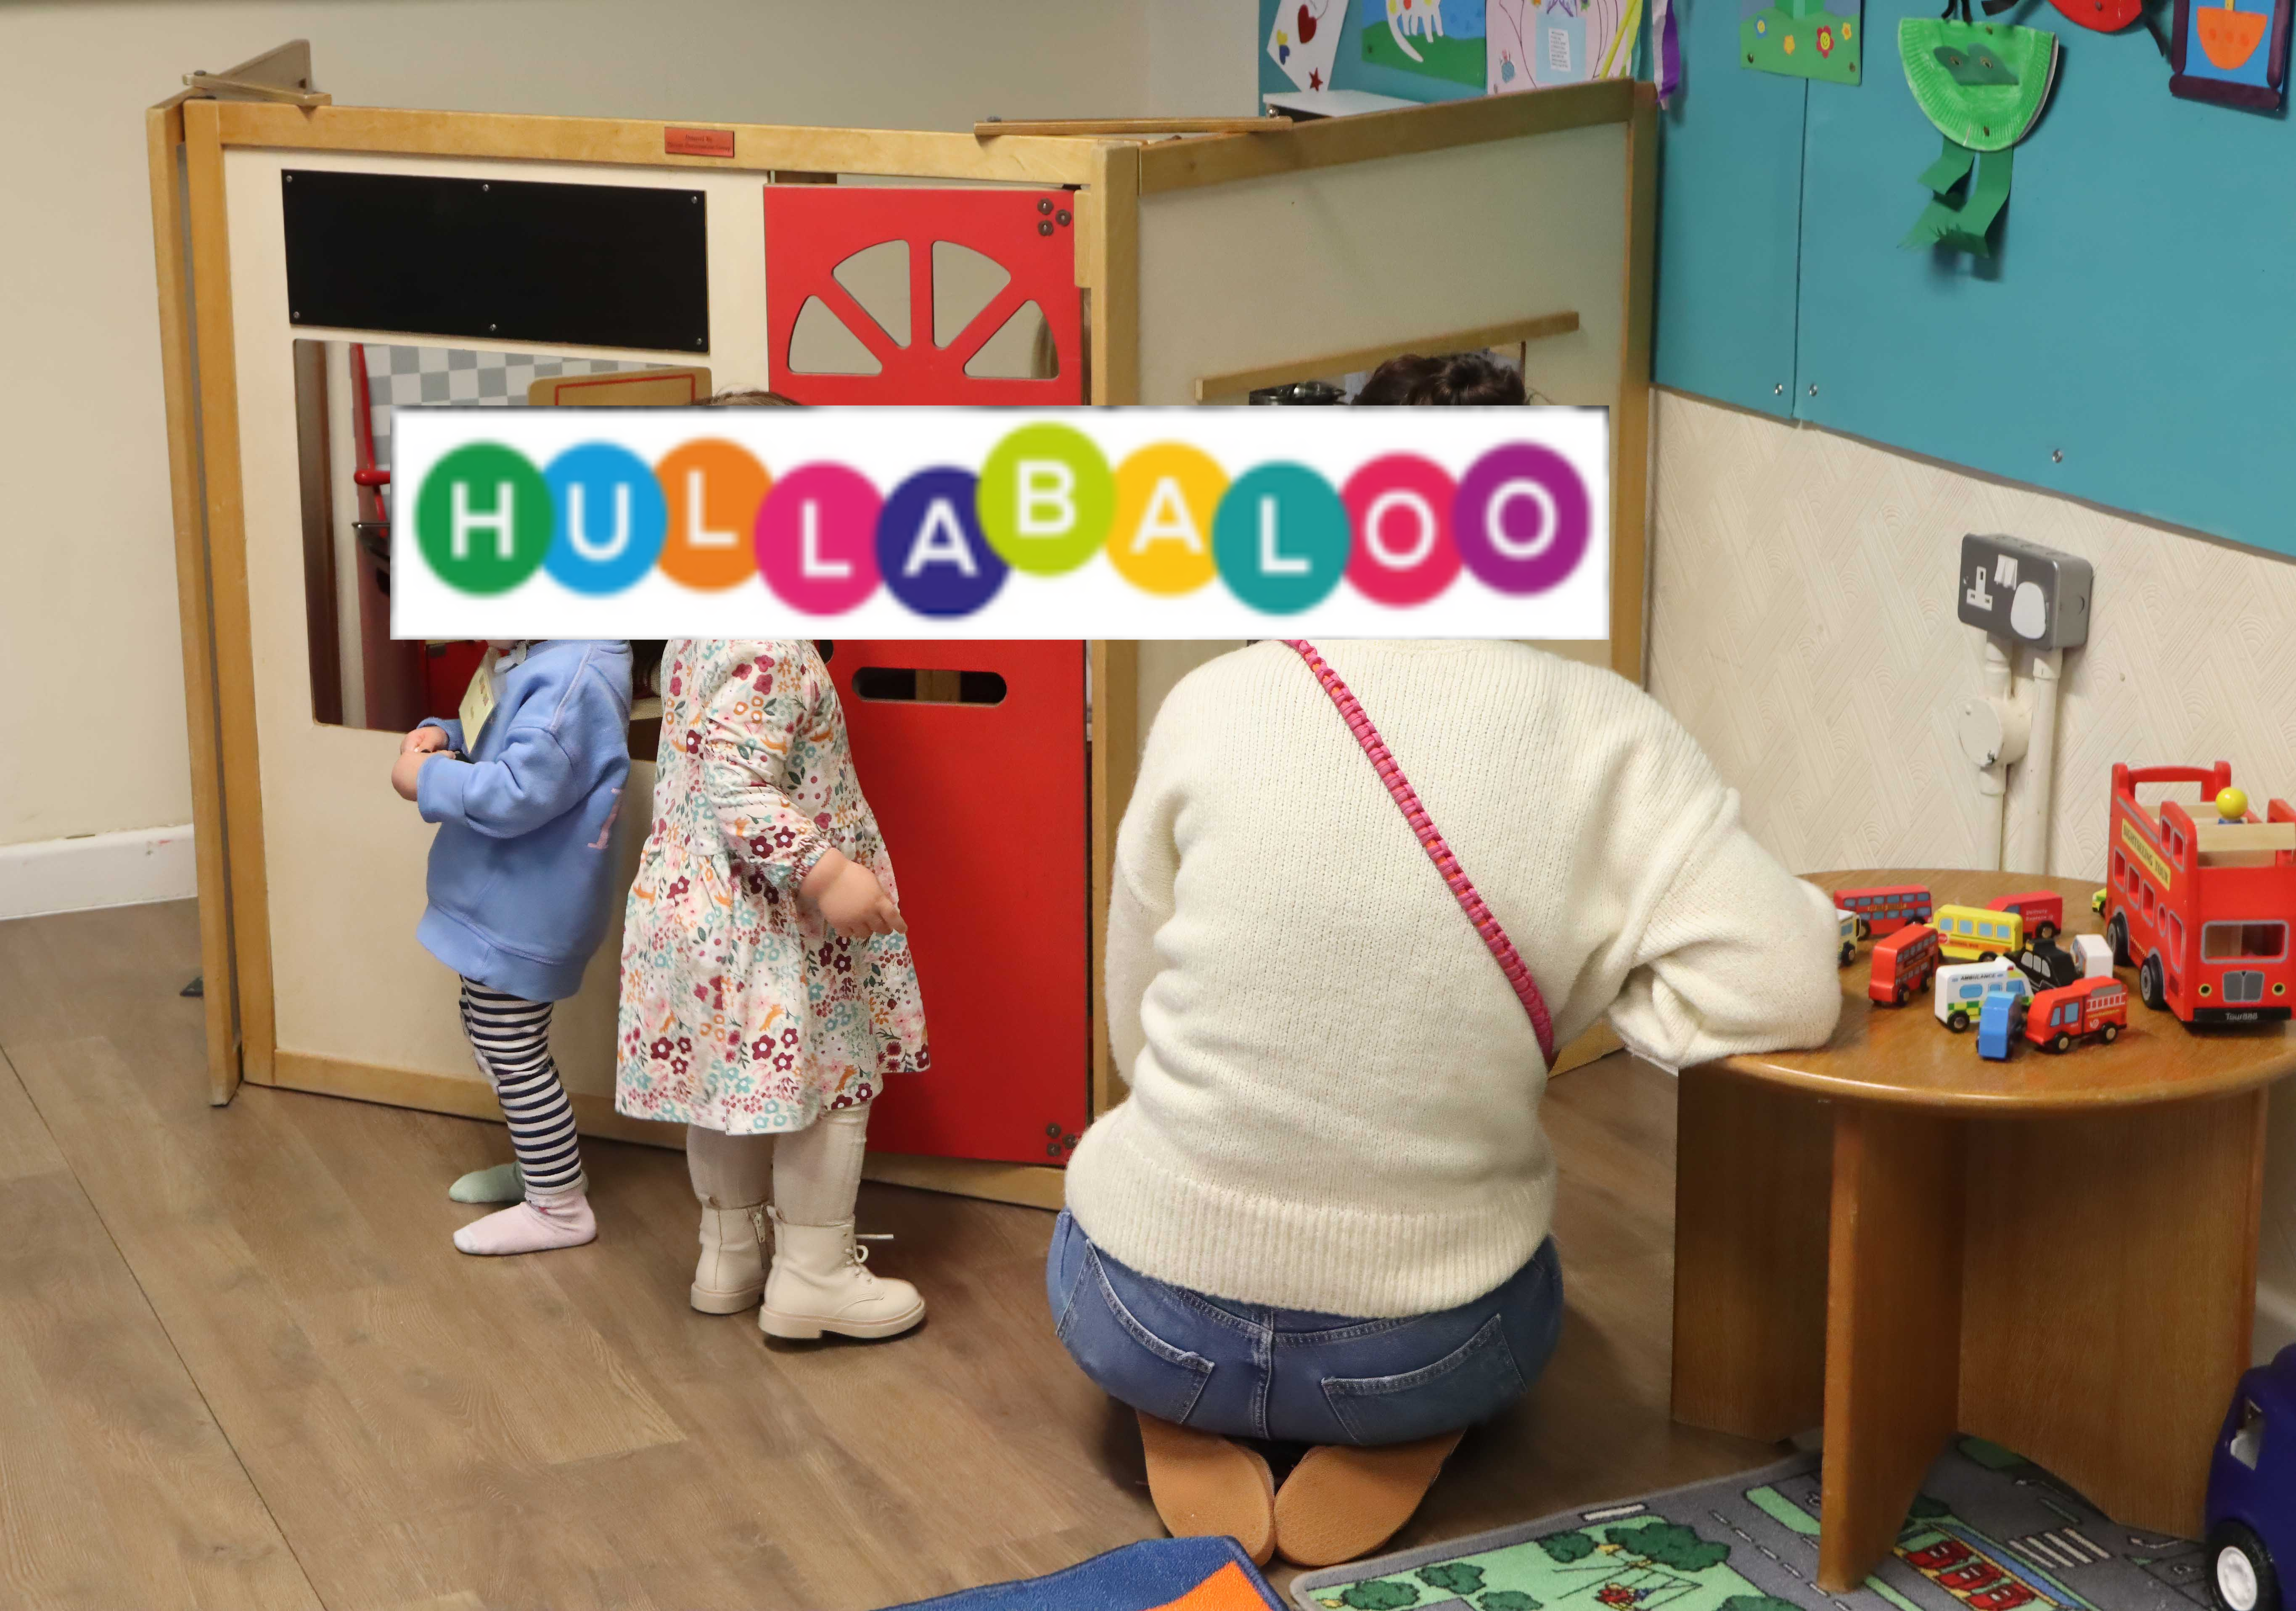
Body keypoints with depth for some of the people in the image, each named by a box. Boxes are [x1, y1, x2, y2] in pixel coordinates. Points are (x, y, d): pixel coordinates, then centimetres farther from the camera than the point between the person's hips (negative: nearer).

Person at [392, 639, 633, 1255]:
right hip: (500, 901, 11)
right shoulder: (519, 655, 3)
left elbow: (517, 794, -34)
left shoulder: (570, 679, -30)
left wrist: (426, 779, -21)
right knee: (487, 1030, 25)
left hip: (522, 918, -11)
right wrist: (442, 736, -1)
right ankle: (545, 1165, 41)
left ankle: (558, 1207, 18)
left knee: (513, 1053, 2)